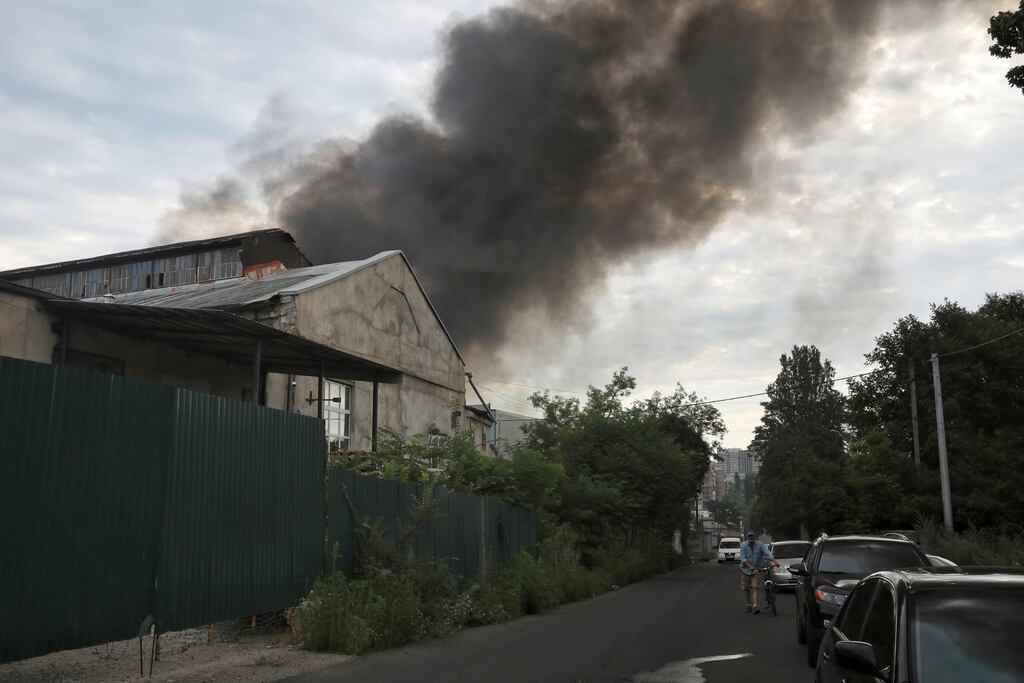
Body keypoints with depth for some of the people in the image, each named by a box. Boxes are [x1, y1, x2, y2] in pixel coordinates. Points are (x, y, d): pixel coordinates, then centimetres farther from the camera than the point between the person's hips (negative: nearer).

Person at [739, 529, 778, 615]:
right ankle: (749, 604, 26)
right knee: (746, 588, 7)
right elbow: (743, 559, -18)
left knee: (756, 587, -12)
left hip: (756, 570, 0)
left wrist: (774, 561, -36)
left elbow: (768, 553, -20)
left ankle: (755, 606, -15)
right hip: (745, 569, 1)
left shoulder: (760, 545, -11)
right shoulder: (743, 545, -13)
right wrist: (750, 566, -32)